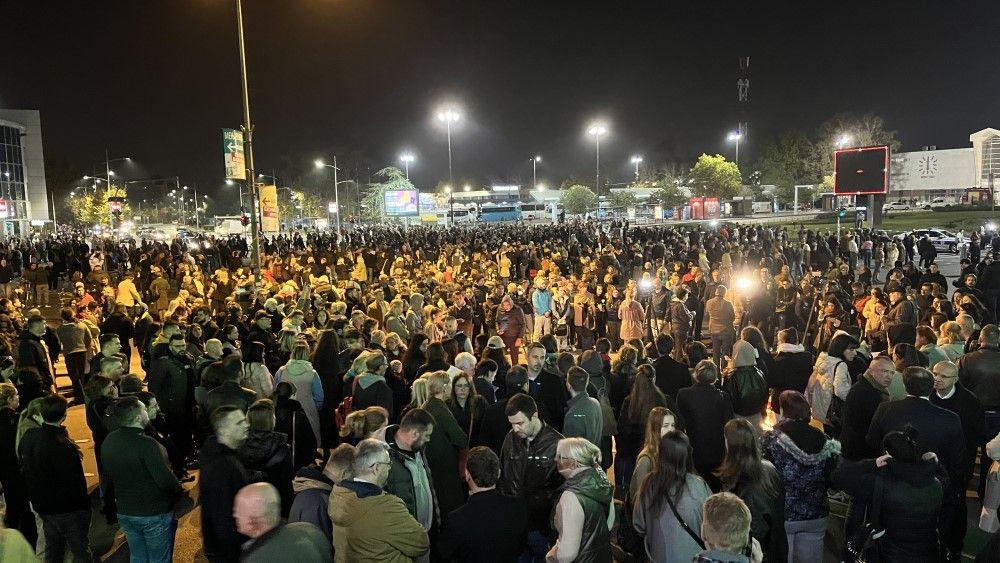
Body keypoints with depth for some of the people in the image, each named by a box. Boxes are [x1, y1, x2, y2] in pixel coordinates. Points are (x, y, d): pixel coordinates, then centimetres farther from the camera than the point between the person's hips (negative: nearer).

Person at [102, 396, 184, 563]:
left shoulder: (108, 441, -3)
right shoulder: (146, 444, -27)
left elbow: (109, 477, 9)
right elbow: (166, 480, -26)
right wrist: (181, 493, -8)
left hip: (124, 512, 7)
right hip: (154, 514, -7)